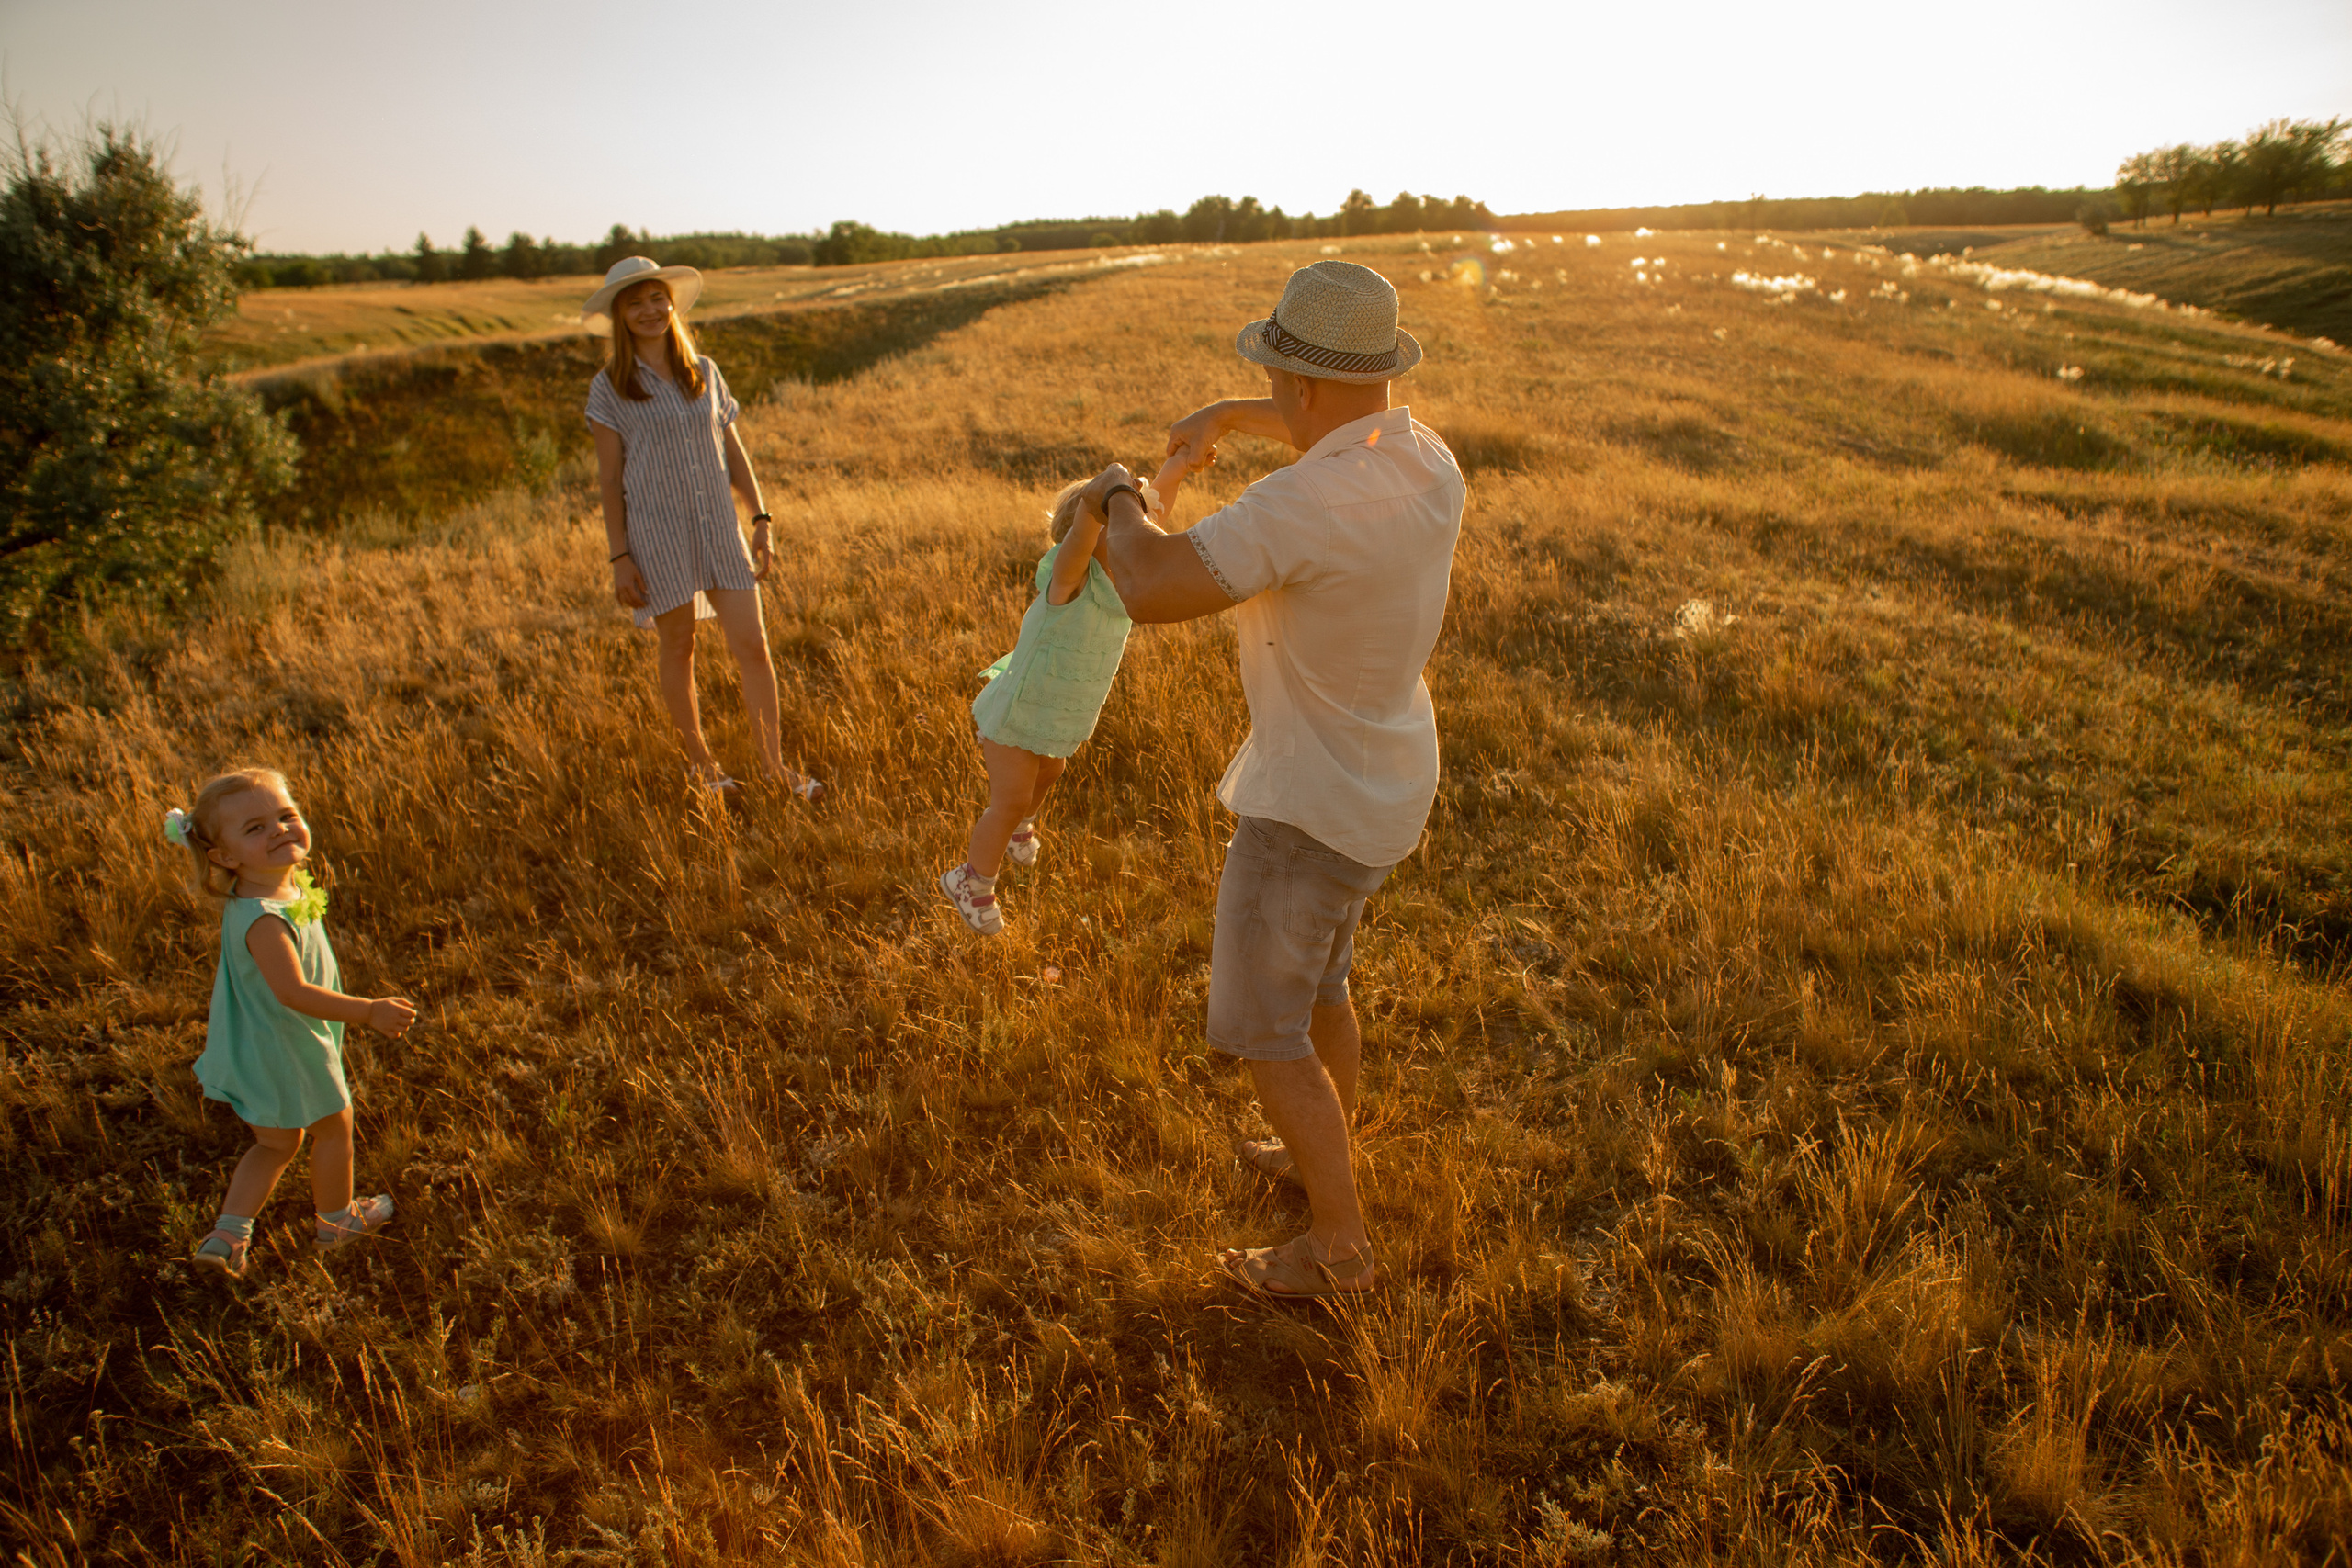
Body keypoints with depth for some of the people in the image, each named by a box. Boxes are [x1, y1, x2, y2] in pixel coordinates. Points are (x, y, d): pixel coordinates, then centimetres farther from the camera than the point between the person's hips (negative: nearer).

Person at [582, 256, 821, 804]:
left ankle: (775, 763, 7)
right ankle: (700, 760, 25)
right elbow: (609, 478, -2)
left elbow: (733, 454, 12)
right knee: (678, 647, 8)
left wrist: (761, 520, 6)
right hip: (657, 533, -3)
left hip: (720, 528, 3)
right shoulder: (609, 388, -2)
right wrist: (619, 557, -7)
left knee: (752, 645, -3)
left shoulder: (705, 372, 8)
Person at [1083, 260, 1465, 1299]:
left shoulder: (1304, 504, -32)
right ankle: (1324, 1157, 48)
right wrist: (1223, 415, 27)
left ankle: (1338, 1245, 22)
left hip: (1312, 802, -9)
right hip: (1386, 777, 9)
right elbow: (1348, 422, 20)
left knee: (1259, 1027, 8)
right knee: (1313, 980, 28)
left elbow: (1149, 588, -33)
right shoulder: (1428, 459, -4)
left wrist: (1117, 500, -12)